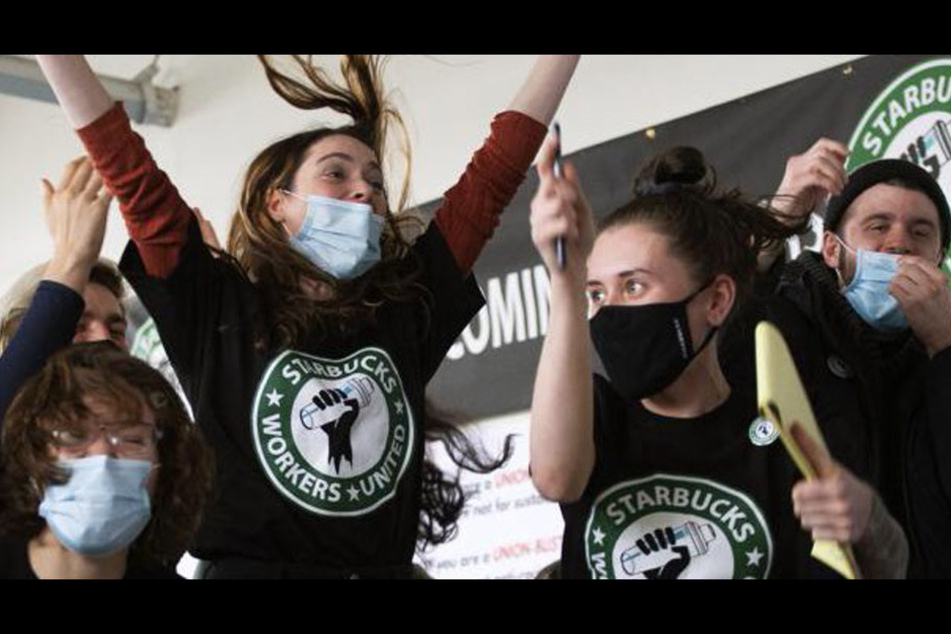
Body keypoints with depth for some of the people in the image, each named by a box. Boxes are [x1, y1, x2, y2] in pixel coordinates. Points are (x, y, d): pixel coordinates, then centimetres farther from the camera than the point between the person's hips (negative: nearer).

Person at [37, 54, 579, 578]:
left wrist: (561, 56, 11)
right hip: (250, 565, -2)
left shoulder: (406, 307, 6)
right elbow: (134, 177, -3)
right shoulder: (223, 309, 0)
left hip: (385, 568, 3)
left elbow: (494, 176, 8)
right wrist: (56, 60, -3)